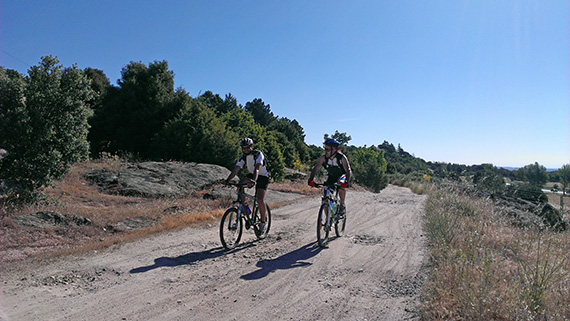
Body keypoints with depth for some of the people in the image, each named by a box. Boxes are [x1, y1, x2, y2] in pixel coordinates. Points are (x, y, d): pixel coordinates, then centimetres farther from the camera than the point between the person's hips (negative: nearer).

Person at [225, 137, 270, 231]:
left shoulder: (258, 154, -24)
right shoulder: (242, 157, -7)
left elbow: (257, 168, -39)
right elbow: (236, 169, -17)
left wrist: (254, 181, -55)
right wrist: (227, 180, -33)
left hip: (263, 176, -5)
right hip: (251, 174, 6)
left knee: (260, 200, -19)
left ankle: (263, 222, -2)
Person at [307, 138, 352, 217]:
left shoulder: (342, 157, -28)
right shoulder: (323, 158, -21)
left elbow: (349, 171, -34)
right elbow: (315, 168, -23)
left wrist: (346, 181, -52)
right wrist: (311, 180, -39)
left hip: (341, 176, -3)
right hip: (331, 176, 3)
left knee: (341, 185, -36)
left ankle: (342, 205, -14)